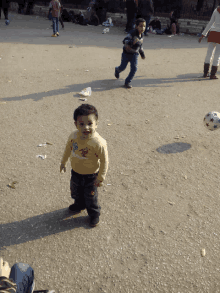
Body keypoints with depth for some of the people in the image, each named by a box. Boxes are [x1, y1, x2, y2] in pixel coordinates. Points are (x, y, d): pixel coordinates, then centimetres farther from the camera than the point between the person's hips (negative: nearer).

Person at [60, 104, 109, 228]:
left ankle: (94, 214, 45)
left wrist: (101, 178, -15)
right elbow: (68, 149, 3)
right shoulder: (73, 136, -17)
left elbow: (104, 161, -21)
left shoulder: (99, 143, -33)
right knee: (76, 192, 29)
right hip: (76, 172, 5)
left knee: (90, 196, 16)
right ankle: (79, 205, 61)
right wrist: (63, 163, 15)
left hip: (91, 176, -5)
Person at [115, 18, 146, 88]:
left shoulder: (141, 35, -2)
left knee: (134, 68, -8)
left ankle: (128, 82, 7)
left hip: (135, 54, 5)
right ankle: (117, 70, 48)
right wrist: (131, 42, -51)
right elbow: (125, 41, -34)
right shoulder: (132, 33, -24)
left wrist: (142, 53, 17)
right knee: (123, 67, 9)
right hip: (126, 53, -5)